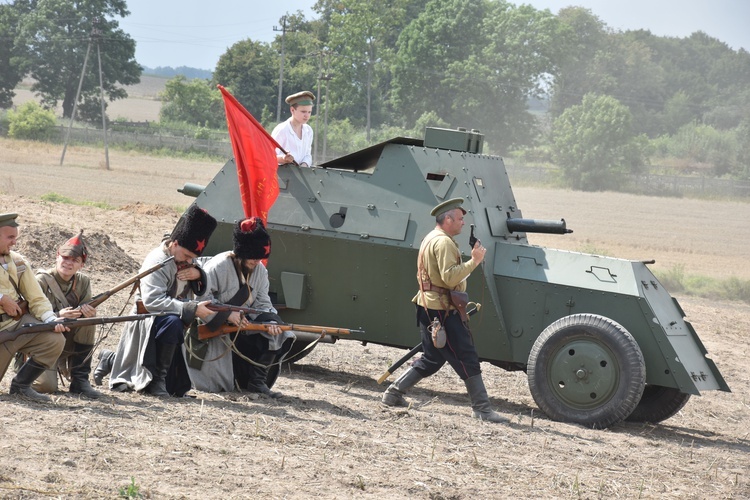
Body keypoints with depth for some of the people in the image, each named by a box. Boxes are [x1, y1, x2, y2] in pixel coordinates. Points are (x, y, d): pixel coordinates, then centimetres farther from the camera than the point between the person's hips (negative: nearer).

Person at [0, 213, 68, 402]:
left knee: (55, 340, -19)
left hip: (19, 322, 4)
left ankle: (21, 384, -3)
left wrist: (51, 320, -14)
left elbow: (37, 299, 5)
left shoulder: (18, 262, 8)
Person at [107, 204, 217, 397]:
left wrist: (199, 275, -11)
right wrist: (191, 309, -36)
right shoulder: (157, 261, -20)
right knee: (172, 322, -41)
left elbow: (203, 291, 13)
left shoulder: (186, 260, 6)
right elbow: (152, 301, -32)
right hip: (148, 321, -8)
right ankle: (156, 379, -29)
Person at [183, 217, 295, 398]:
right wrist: (227, 314, -26)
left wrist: (270, 322, -20)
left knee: (279, 335, -14)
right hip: (214, 327, -6)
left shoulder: (260, 271, 3)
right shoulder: (218, 266, -18)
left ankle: (257, 381, -7)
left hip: (243, 323, 6)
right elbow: (202, 296, -24)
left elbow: (262, 303, 1)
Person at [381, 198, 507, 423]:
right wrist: (474, 261, -21)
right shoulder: (443, 242, -16)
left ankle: (394, 392, 19)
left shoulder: (430, 239, 19)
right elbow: (450, 277, -25)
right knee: (467, 359, -7)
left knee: (432, 359, 17)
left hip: (429, 308, 11)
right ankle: (482, 408, -5)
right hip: (442, 310, -11)